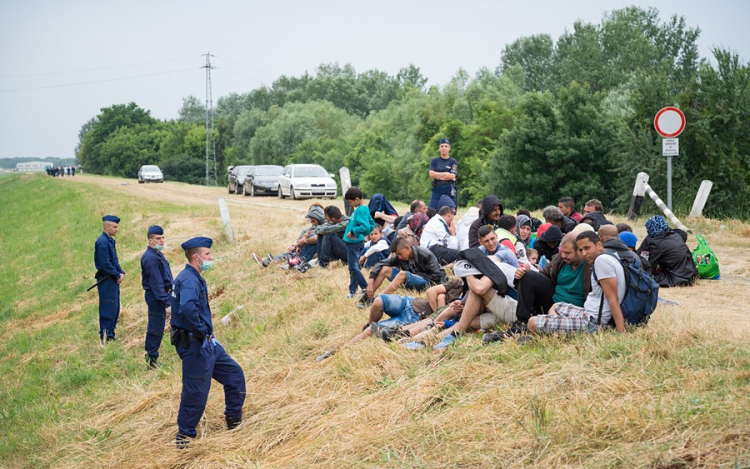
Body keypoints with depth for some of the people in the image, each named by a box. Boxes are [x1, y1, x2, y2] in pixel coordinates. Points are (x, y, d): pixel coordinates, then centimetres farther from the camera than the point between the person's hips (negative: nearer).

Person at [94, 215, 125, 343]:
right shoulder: (102, 242, -17)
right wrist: (117, 275, -14)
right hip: (106, 280, -10)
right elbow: (105, 264, -21)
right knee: (108, 308, -5)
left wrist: (121, 273, 4)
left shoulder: (111, 241, 14)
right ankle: (105, 335, 1)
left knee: (115, 307, 14)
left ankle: (110, 333, 22)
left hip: (113, 280, 10)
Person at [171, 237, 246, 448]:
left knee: (233, 374, 17)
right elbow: (187, 308, -38)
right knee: (196, 391, -3)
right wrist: (202, 331, -25)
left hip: (206, 343, 11)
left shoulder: (193, 278, 13)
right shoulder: (189, 280, -20)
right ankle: (185, 436, 10)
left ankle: (234, 421, 28)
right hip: (194, 345, -11)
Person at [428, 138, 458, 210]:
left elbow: (452, 176, -7)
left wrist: (438, 175, -3)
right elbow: (431, 174, -4)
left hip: (449, 190, -1)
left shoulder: (453, 162, 7)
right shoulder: (434, 161, 11)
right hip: (437, 189, 1)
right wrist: (446, 173, -5)